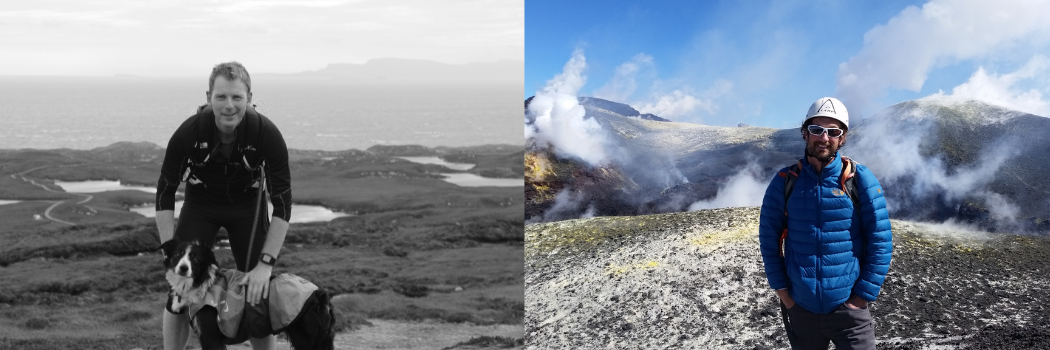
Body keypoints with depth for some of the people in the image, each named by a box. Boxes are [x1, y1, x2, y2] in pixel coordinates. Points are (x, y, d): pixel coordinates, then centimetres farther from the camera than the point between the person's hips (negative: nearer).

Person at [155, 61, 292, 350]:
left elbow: (282, 202, -24)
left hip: (247, 204, 0)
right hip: (200, 203, 0)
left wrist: (266, 263, -30)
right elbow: (165, 192, -17)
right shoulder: (189, 132, -29)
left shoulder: (266, 134, -30)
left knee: (259, 293, -5)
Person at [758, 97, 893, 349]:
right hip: (799, 307, 2)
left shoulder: (860, 180, -6)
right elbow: (769, 238, 3)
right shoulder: (785, 181, -1)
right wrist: (781, 289, -3)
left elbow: (880, 241, -6)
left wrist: (863, 295, -9)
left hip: (847, 308, -2)